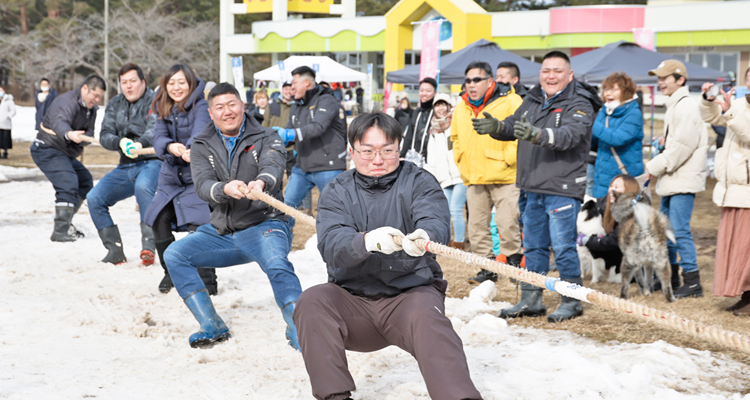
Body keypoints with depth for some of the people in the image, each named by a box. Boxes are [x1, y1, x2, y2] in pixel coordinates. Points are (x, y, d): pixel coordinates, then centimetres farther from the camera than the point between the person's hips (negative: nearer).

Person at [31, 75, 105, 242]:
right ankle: (60, 232, -28)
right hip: (47, 149, -10)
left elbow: (90, 132, 3)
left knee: (85, 181, 17)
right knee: (68, 184, -25)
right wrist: (69, 134, -66)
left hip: (65, 153, 10)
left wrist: (84, 138, -22)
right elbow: (59, 122, -43)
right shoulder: (67, 102, -23)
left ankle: (65, 223, 25)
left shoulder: (91, 108, 8)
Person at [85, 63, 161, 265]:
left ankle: (148, 245, -39)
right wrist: (120, 142, -20)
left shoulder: (154, 101, -5)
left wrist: (140, 143, -43)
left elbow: (155, 129, -22)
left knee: (142, 186, -38)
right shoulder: (115, 105, 13)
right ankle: (115, 250, 0)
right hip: (125, 167, 7)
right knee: (94, 198, -7)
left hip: (151, 162, -7)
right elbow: (105, 135, 3)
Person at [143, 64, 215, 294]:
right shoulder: (163, 110, 6)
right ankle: (171, 272, 24)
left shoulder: (201, 106, -12)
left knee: (197, 226, -20)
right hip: (171, 176, 6)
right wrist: (170, 147, -33)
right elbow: (158, 138, -8)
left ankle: (207, 281, -8)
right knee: (159, 222, 2)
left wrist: (191, 149, -53)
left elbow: (200, 133, -31)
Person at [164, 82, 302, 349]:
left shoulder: (267, 139, 0)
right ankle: (212, 327, -9)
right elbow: (202, 185, -11)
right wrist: (225, 189, -36)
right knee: (174, 255, -12)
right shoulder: (202, 146, 7)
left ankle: (298, 331, -31)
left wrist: (261, 182, -48)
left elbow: (273, 165, -23)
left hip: (263, 225, -4)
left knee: (277, 264, -34)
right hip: (221, 232, 4)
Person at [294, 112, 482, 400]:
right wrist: (366, 242, -39)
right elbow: (331, 243, -14)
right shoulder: (337, 192, 6)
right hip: (353, 298, 2)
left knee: (426, 315, -34)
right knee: (312, 301, -26)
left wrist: (424, 237, -44)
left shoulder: (419, 182, 4)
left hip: (411, 292, -2)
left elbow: (436, 222, -17)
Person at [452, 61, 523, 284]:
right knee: (477, 226, 8)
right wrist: (462, 162, 17)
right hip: (474, 178, 6)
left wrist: (508, 159, -13)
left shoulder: (510, 102, -7)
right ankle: (487, 268, 17)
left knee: (507, 223, -10)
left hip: (504, 176, -6)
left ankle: (515, 263, 6)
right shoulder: (462, 107, 13)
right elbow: (456, 137, 27)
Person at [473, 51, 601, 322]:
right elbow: (514, 125, 15)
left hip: (563, 189, -7)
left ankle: (572, 301, 7)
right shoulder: (533, 100, 14)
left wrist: (539, 135, -42)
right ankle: (530, 300, 23)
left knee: (563, 246, -5)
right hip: (533, 188, 8)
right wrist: (496, 127, -8)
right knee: (533, 246, 14)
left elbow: (570, 135, -26)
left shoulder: (579, 104, -10)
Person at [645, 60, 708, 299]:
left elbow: (683, 146, -20)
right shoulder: (674, 106, 18)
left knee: (679, 229, -12)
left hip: (684, 180, -10)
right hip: (672, 180, 10)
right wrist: (666, 142, 9)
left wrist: (654, 167, -14)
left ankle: (692, 282, -8)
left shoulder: (686, 107, -14)